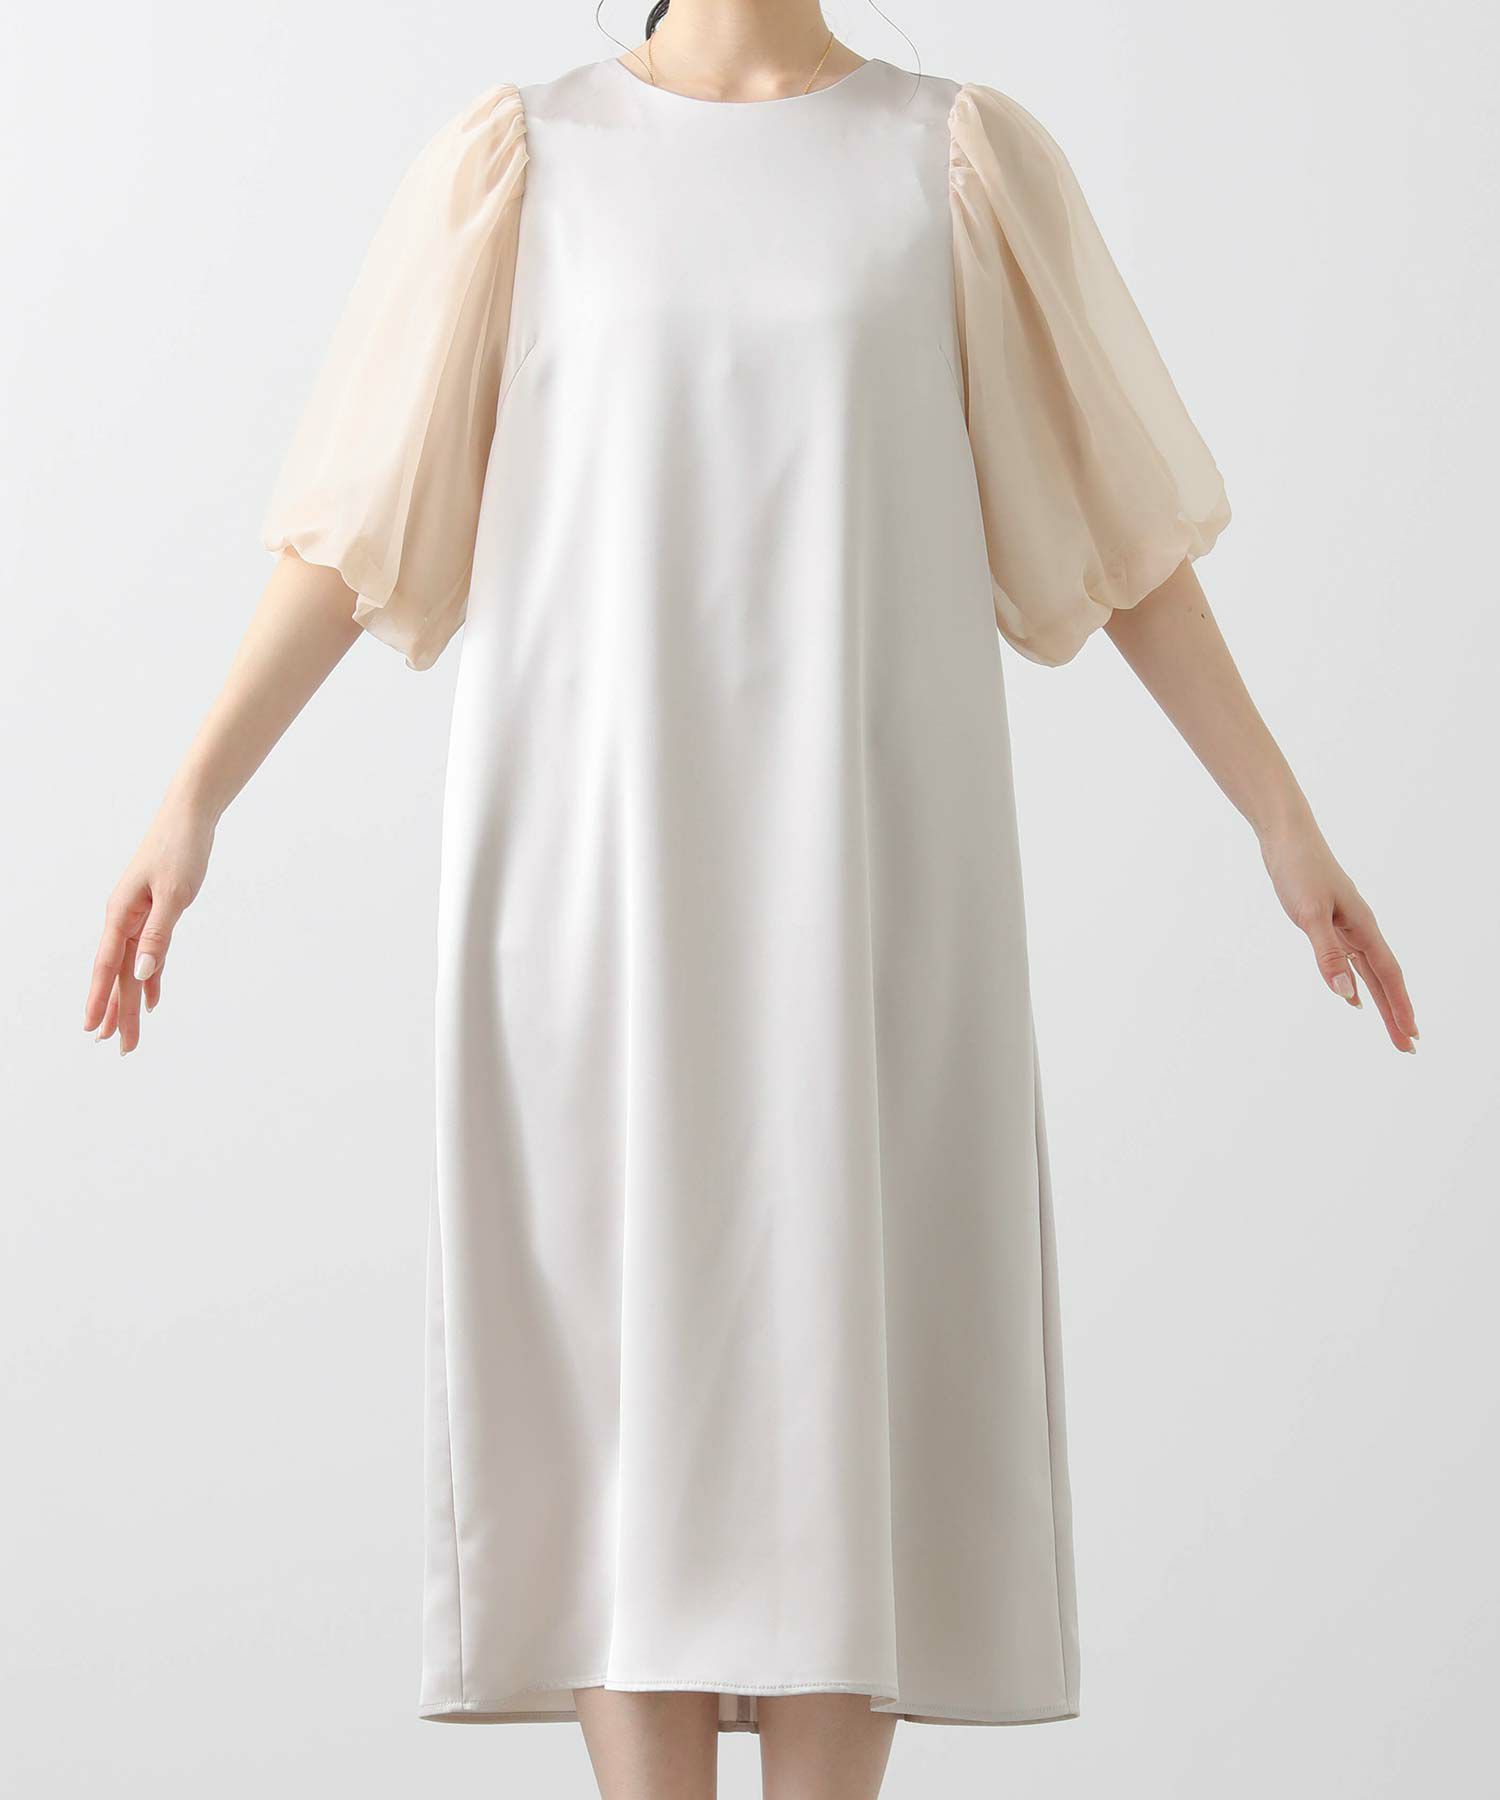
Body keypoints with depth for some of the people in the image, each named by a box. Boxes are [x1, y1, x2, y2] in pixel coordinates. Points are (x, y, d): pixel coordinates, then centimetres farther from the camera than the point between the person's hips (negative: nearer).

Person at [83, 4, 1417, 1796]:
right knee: (622, 1352, -1)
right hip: (597, 844, 0)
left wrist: (1284, 820, 4)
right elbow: (366, 511, 5)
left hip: (865, 846, 0)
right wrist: (191, 800, -2)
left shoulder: (963, 157, 6)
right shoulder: (521, 159, 6)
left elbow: (1111, 511, 8)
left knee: (846, 1365, -1)